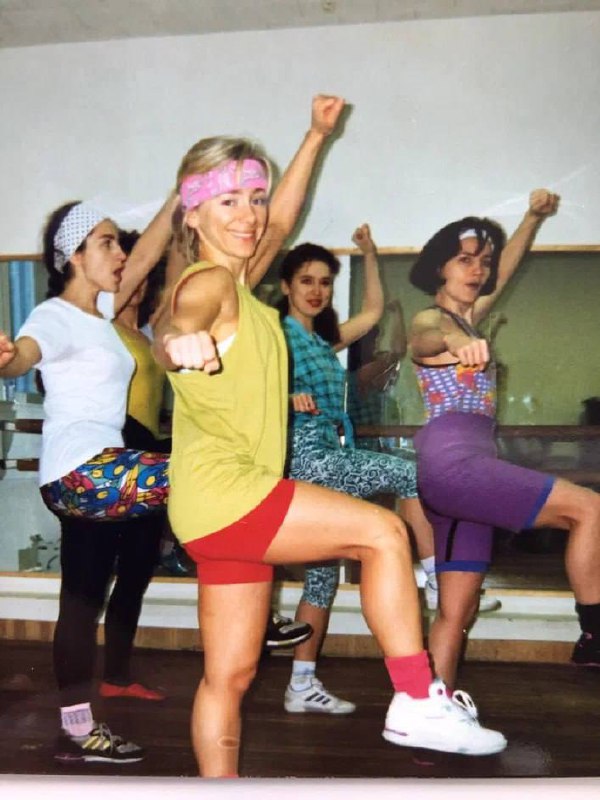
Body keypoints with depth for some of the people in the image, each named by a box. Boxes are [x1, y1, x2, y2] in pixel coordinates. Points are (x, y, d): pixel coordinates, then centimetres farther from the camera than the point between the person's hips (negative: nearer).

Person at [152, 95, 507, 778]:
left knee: (230, 673, 11)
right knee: (382, 531, -9)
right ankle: (416, 703, -1)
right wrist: (182, 336, -60)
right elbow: (181, 313, -36)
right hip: (221, 492, -9)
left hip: (230, 504, 9)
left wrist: (315, 139, 37)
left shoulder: (238, 279, 15)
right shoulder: (209, 282, -11)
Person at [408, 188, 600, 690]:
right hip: (452, 459, -9)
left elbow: (504, 272, 38)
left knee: (458, 612, 5)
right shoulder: (429, 320, -1)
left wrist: (534, 217, 30)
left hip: (461, 467, 9)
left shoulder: (467, 318, 24)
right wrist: (456, 343, -50)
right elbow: (423, 340, -27)